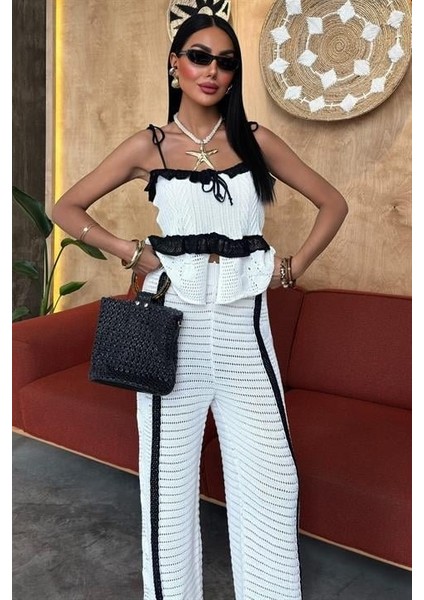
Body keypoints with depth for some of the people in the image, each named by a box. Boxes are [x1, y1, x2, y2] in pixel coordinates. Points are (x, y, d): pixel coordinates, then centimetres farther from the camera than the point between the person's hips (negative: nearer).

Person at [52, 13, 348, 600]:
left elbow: (332, 203, 13)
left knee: (268, 473, 4)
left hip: (242, 316, 1)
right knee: (169, 469, 7)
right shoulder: (149, 146, 4)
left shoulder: (256, 140, 7)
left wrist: (293, 267, 4)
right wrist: (131, 253, -2)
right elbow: (67, 209, 9)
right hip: (174, 314, -1)